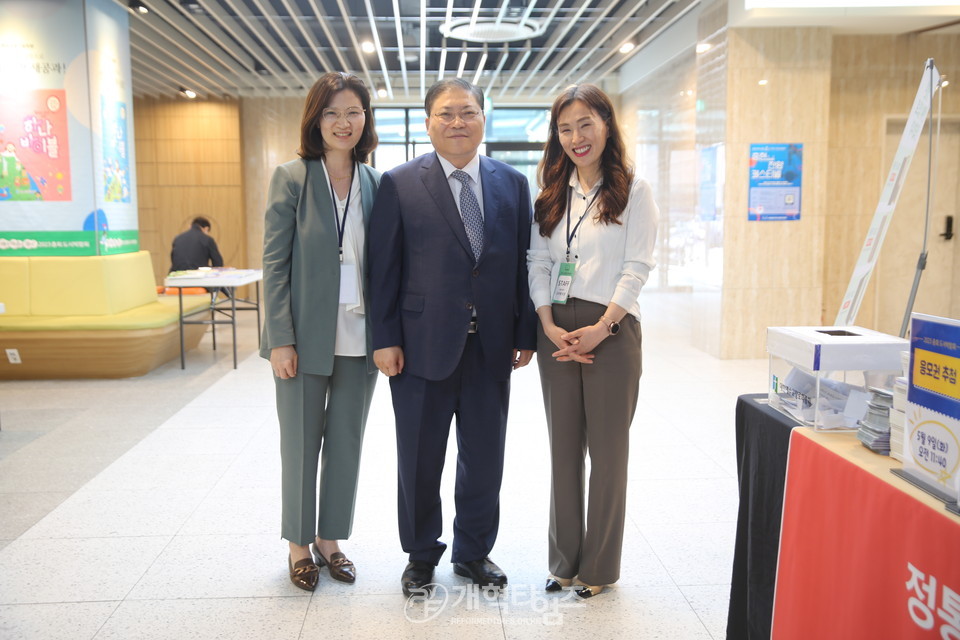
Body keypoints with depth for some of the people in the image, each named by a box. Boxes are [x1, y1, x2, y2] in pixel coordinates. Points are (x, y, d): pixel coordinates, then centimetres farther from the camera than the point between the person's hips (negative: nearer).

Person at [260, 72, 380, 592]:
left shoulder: (375, 184, 6)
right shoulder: (291, 179, -4)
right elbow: (274, 263, -7)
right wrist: (281, 339, -12)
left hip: (358, 338, 3)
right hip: (305, 336, -3)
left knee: (346, 443, 12)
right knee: (300, 445, 9)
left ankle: (330, 539, 30)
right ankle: (299, 545, 28)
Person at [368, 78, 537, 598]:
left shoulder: (513, 184, 7)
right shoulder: (399, 184, -2)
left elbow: (523, 262, 7)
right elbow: (383, 268, -3)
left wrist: (526, 333, 3)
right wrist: (384, 339, -8)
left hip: (491, 347, 3)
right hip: (423, 346, -2)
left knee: (484, 458, 13)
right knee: (419, 460, 11)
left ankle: (473, 552, 34)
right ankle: (421, 557, 31)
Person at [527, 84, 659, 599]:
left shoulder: (633, 190, -1)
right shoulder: (551, 192, 11)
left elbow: (637, 267, -7)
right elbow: (538, 262, 7)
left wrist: (600, 329, -15)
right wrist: (549, 326, -6)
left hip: (611, 329, -4)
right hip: (557, 330, 4)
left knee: (607, 447, 4)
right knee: (563, 446, 11)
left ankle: (600, 566, 19)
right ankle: (565, 559, 24)